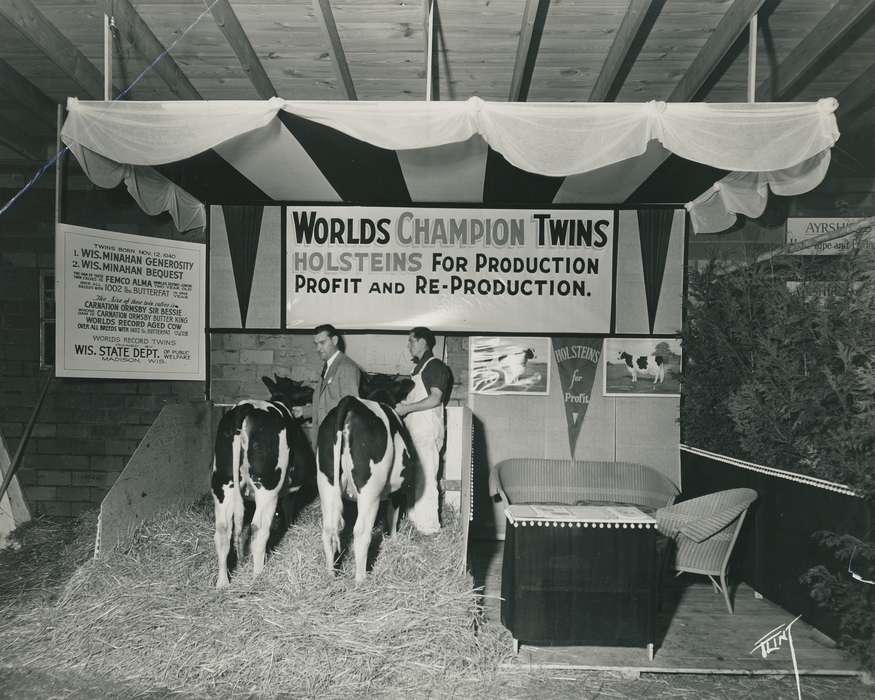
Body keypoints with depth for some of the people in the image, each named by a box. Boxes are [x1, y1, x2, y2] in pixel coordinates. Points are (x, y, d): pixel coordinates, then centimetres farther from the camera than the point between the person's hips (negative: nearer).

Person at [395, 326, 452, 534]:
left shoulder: (435, 366, -9)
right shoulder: (419, 367, 19)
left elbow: (435, 399, -18)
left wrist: (407, 408, -16)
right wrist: (400, 405, 8)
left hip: (428, 431, -9)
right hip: (414, 430, 9)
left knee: (426, 477, -6)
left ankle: (429, 525, 1)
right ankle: (415, 519, 20)